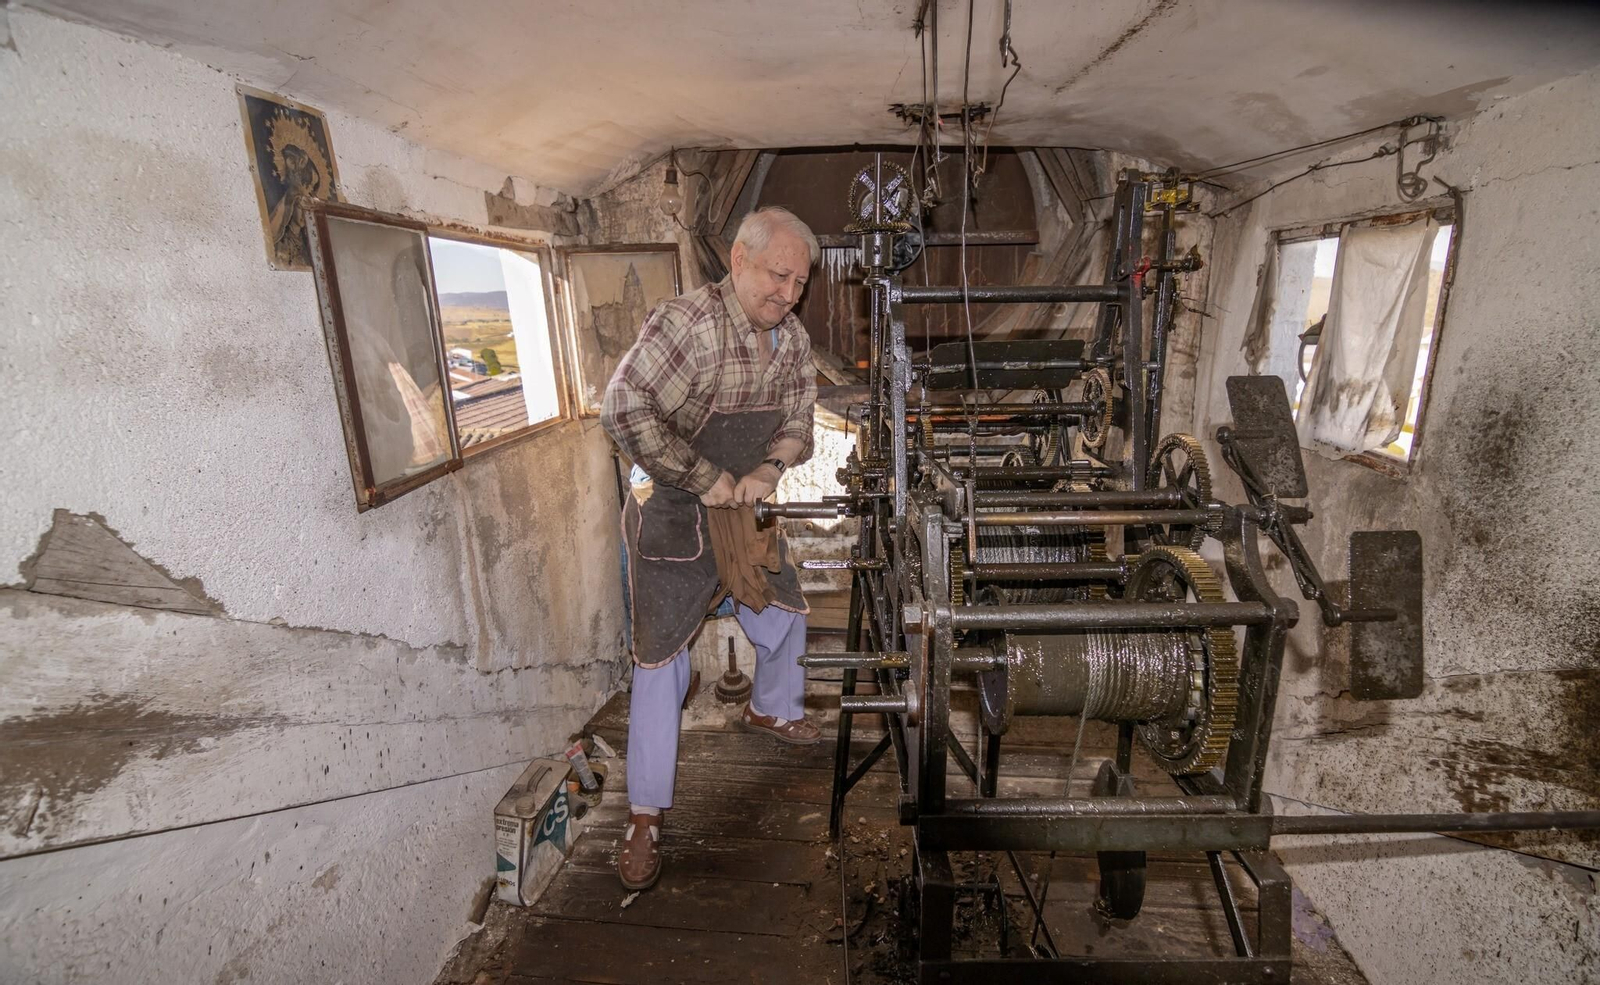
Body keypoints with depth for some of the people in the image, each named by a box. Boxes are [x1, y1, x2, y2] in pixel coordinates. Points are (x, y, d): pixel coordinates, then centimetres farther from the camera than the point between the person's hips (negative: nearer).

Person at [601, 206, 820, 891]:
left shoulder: (793, 338, -1)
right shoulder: (688, 323, -24)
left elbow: (798, 423, 4)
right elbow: (624, 412, -30)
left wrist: (768, 469, -17)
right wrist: (706, 478, -26)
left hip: (745, 510, 7)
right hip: (671, 517, -7)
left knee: (786, 615, 21)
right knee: (662, 661, -1)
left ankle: (771, 710, 52)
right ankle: (644, 816, 17)